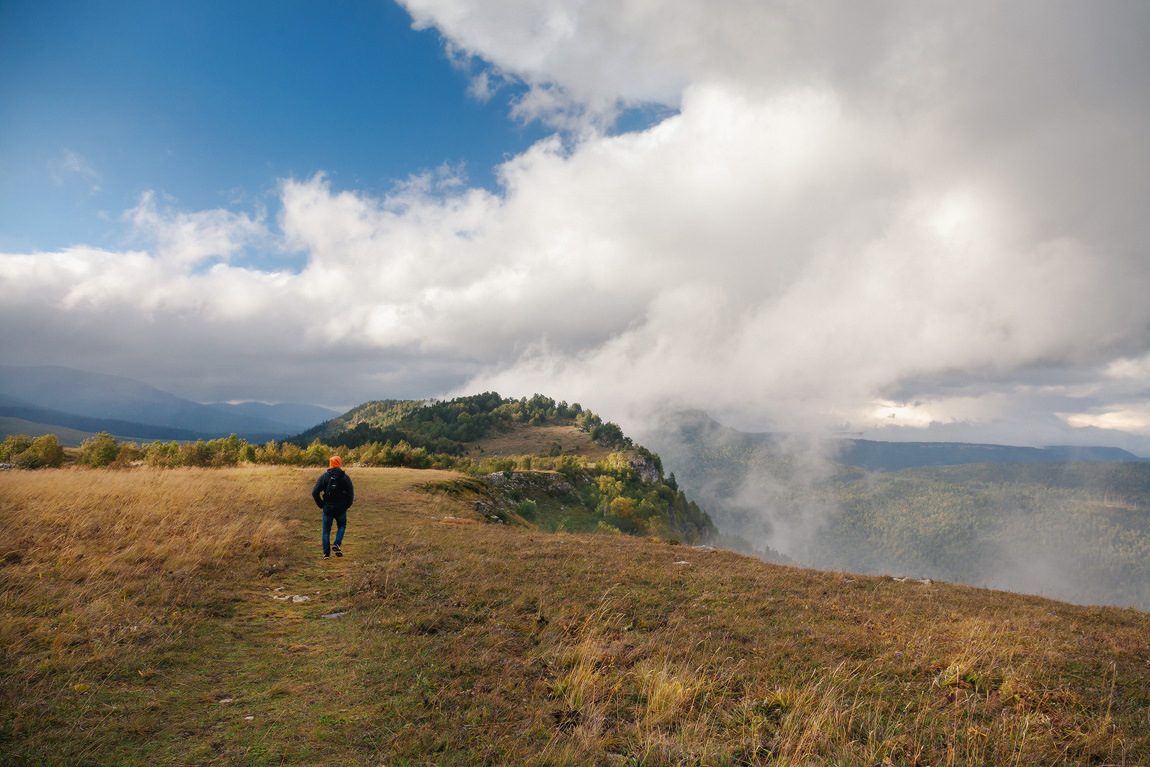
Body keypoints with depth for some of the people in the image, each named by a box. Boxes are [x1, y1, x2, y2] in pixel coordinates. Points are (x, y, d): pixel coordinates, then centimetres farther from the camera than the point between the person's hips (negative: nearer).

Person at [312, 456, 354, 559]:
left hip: (327, 509, 0)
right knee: (341, 526, 22)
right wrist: (347, 506, 6)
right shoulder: (345, 477, -3)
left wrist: (321, 505, 4)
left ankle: (326, 553, 10)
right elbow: (351, 494, -6)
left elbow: (315, 492, -6)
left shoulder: (324, 476, -2)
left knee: (326, 530, 12)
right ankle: (337, 544, 1)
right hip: (341, 509, 0)